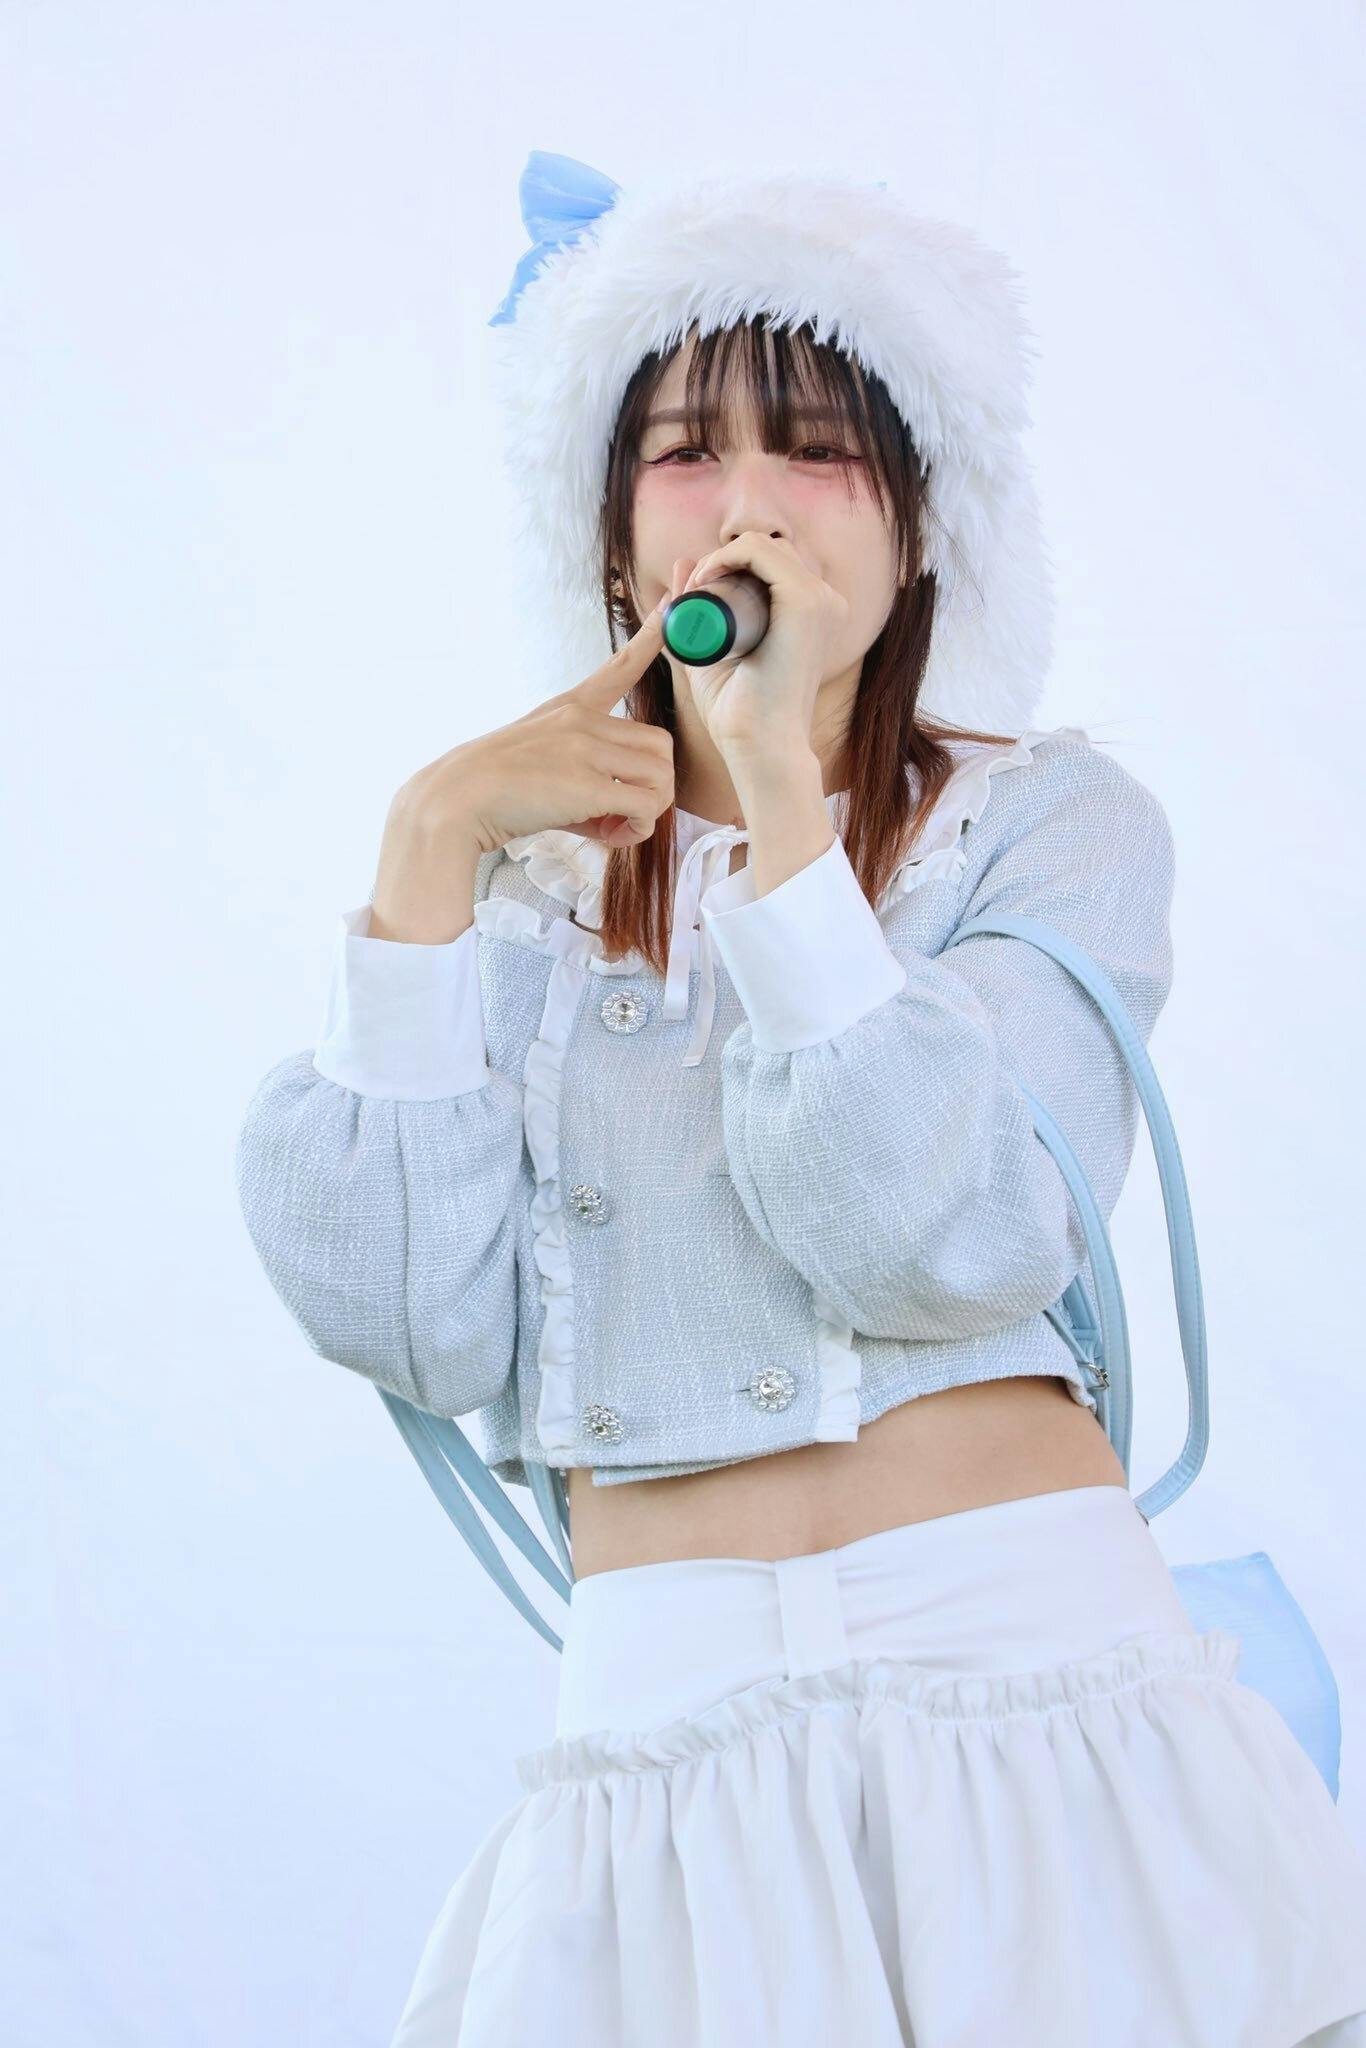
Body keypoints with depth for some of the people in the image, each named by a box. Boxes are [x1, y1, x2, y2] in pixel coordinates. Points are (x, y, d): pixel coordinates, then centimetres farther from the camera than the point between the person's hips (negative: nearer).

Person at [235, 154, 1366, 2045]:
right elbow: (419, 1329, -4)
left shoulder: (1055, 820, 4)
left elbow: (950, 1244, -14)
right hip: (664, 1724, 2)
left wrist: (783, 783, -15)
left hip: (1037, 1687, -1)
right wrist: (426, 858, -6)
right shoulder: (528, 890, 11)